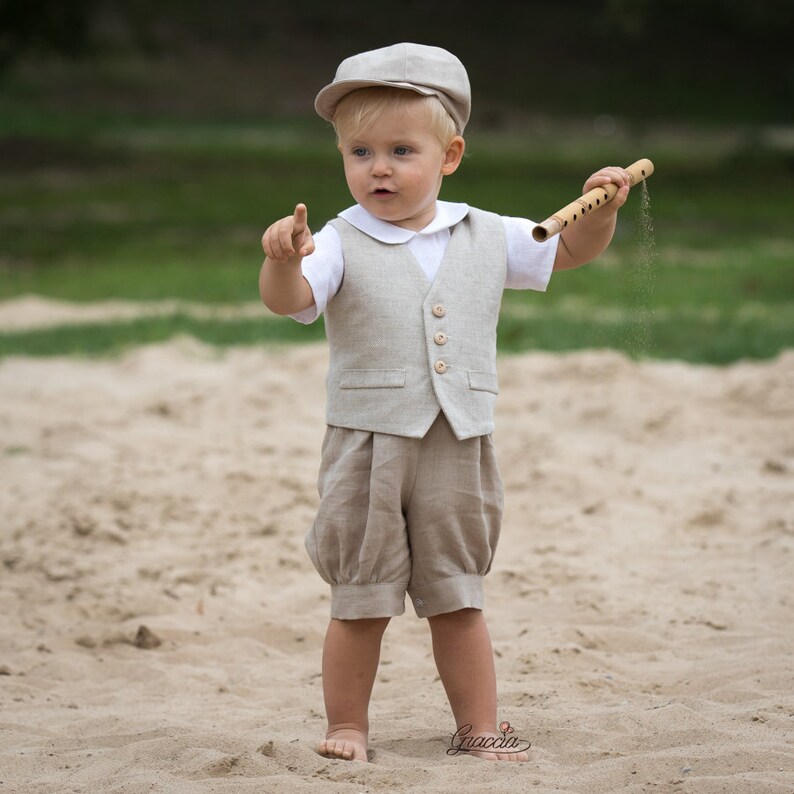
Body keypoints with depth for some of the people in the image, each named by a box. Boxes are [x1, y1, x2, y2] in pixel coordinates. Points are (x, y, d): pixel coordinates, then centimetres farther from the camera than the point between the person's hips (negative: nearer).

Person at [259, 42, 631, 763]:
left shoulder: (487, 238, 6)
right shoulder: (341, 244, -6)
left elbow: (570, 250, 17)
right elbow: (290, 299, -21)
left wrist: (600, 208, -1)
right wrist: (282, 261, -42)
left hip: (460, 452, 2)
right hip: (368, 449, -2)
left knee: (459, 604, 11)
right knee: (361, 605, 5)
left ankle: (481, 732, 19)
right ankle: (348, 727, 19)